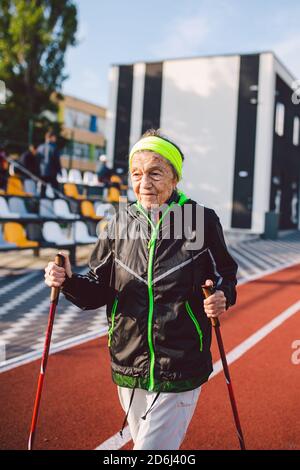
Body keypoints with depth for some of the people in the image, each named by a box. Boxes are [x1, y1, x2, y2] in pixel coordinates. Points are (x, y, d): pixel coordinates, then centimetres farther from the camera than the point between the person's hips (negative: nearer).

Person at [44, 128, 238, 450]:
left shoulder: (202, 220, -8)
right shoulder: (121, 223, 0)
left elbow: (226, 276, 3)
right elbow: (99, 290, 5)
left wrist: (223, 297, -19)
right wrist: (69, 282, -15)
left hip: (180, 374, -4)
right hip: (129, 372, 4)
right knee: (144, 442, 23)